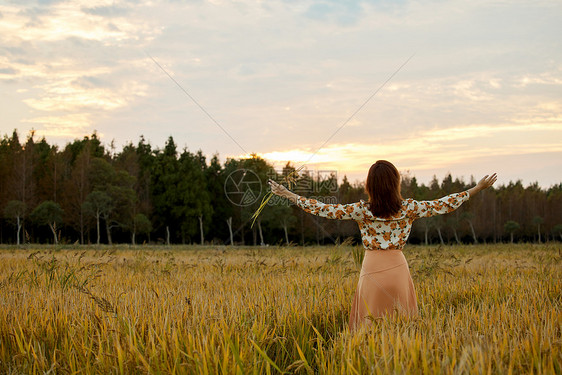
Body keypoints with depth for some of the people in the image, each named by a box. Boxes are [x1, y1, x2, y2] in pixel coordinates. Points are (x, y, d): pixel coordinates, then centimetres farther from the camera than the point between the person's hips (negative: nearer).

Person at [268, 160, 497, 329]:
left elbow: (324, 210, -5)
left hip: (372, 270, -1)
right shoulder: (409, 208, -3)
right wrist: (477, 188, 16)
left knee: (369, 327, 6)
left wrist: (288, 195, 3)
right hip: (398, 269, 1)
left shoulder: (361, 211, -6)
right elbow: (444, 205, 5)